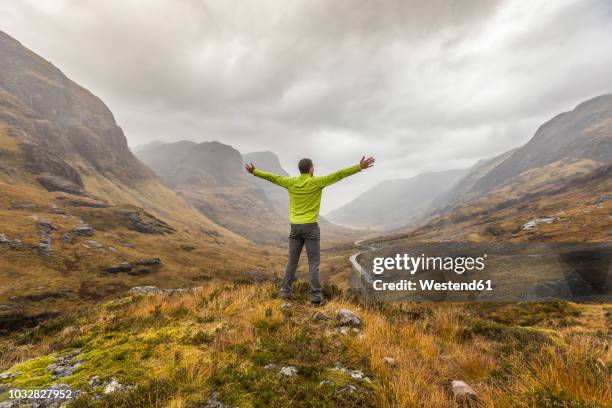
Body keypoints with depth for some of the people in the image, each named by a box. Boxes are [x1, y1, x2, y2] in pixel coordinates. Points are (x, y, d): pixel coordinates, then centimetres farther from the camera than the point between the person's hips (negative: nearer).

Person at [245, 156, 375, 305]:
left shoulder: (291, 182, 3)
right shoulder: (317, 182, -8)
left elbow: (272, 177, 14)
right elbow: (338, 175, -11)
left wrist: (254, 171, 28)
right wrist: (359, 167, -9)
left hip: (295, 227, 4)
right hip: (311, 227, -4)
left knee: (292, 260, 14)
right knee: (314, 262, 0)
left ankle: (285, 291, 18)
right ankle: (315, 296, -2)